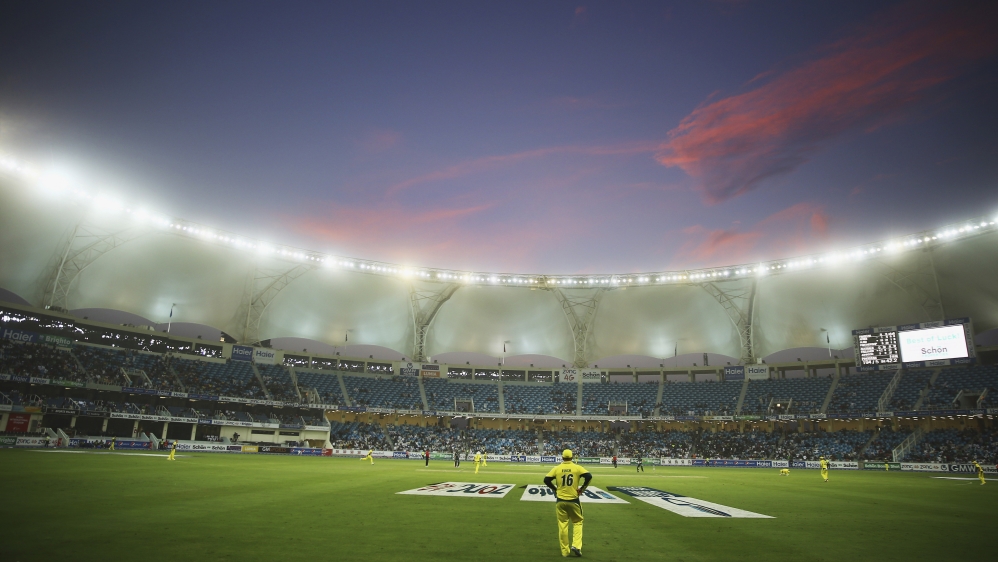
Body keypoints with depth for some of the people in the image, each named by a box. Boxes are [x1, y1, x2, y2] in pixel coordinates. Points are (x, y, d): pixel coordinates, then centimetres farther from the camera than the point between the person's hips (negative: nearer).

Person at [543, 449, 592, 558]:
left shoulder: (557, 468, -1)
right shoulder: (577, 468, -4)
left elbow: (546, 480, -5)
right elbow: (589, 476, -15)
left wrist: (555, 489, 8)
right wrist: (582, 489, -4)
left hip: (560, 501, 1)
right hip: (573, 500, -1)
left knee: (562, 525, 10)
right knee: (577, 522, 16)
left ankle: (565, 551, 14)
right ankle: (576, 545, -1)